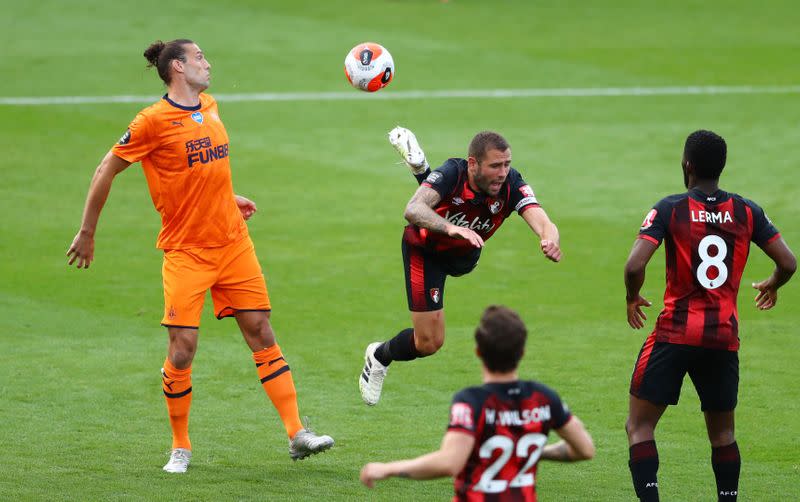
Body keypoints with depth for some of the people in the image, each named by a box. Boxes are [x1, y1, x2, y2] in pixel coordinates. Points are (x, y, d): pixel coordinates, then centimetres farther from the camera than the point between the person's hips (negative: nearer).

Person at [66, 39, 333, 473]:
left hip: (233, 242, 6)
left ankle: (297, 435, 1)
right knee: (182, 348, -7)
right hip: (185, 251, -6)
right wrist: (86, 233, 0)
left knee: (262, 334, 1)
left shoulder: (209, 107, 10)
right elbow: (105, 172, -4)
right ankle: (180, 448, 10)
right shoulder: (153, 120, -11)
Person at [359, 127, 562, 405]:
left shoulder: (511, 184, -31)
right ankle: (379, 357, 24)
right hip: (426, 251, -4)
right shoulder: (453, 173, -38)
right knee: (429, 342, -7)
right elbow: (413, 210, -54)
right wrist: (451, 229, -72)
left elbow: (540, 220, -45)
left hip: (463, 255, 4)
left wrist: (550, 239, -70)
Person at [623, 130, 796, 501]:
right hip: (724, 338, 3)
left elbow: (634, 266, -17)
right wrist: (772, 286, 26)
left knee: (639, 425, 4)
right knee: (722, 432, 18)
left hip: (675, 332, -3)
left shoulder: (669, 209, -8)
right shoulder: (747, 212, 2)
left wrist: (632, 298, 4)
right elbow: (788, 262, 3)